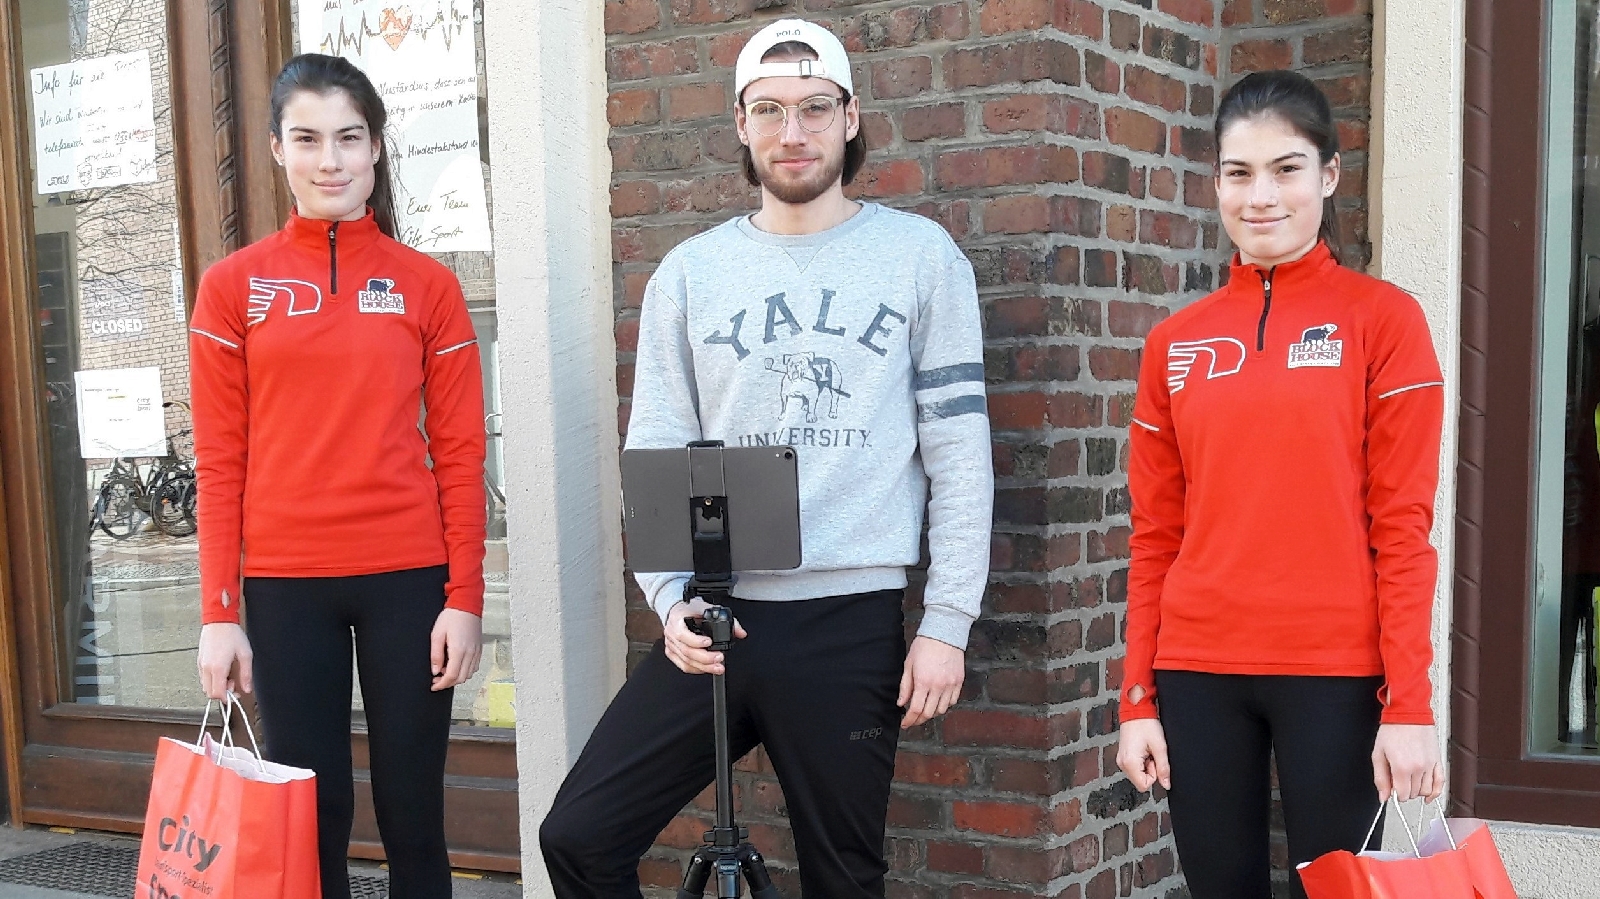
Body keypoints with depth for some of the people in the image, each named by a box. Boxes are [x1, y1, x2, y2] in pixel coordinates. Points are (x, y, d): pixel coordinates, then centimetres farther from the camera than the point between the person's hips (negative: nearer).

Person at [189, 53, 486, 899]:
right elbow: (221, 461, 3)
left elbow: (459, 455, 2)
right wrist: (218, 612, -2)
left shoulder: (428, 286, 3)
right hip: (285, 583, 0)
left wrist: (465, 598, -4)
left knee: (413, 815, 8)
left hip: (408, 577, 0)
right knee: (311, 819, 8)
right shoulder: (234, 285, 4)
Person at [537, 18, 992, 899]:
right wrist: (673, 600, -8)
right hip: (713, 619, 2)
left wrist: (946, 621, -5)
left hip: (850, 623, -2)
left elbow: (959, 451, 0)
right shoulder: (688, 273, 7)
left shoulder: (920, 256, 2)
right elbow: (655, 454, 6)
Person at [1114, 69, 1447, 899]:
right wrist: (1137, 698, 5)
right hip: (1198, 672, 3)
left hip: (1335, 671, -3)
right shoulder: (1175, 343, 8)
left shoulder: (1383, 318, -1)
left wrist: (1409, 702, -10)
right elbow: (1155, 535, 8)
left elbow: (1402, 524, -5)